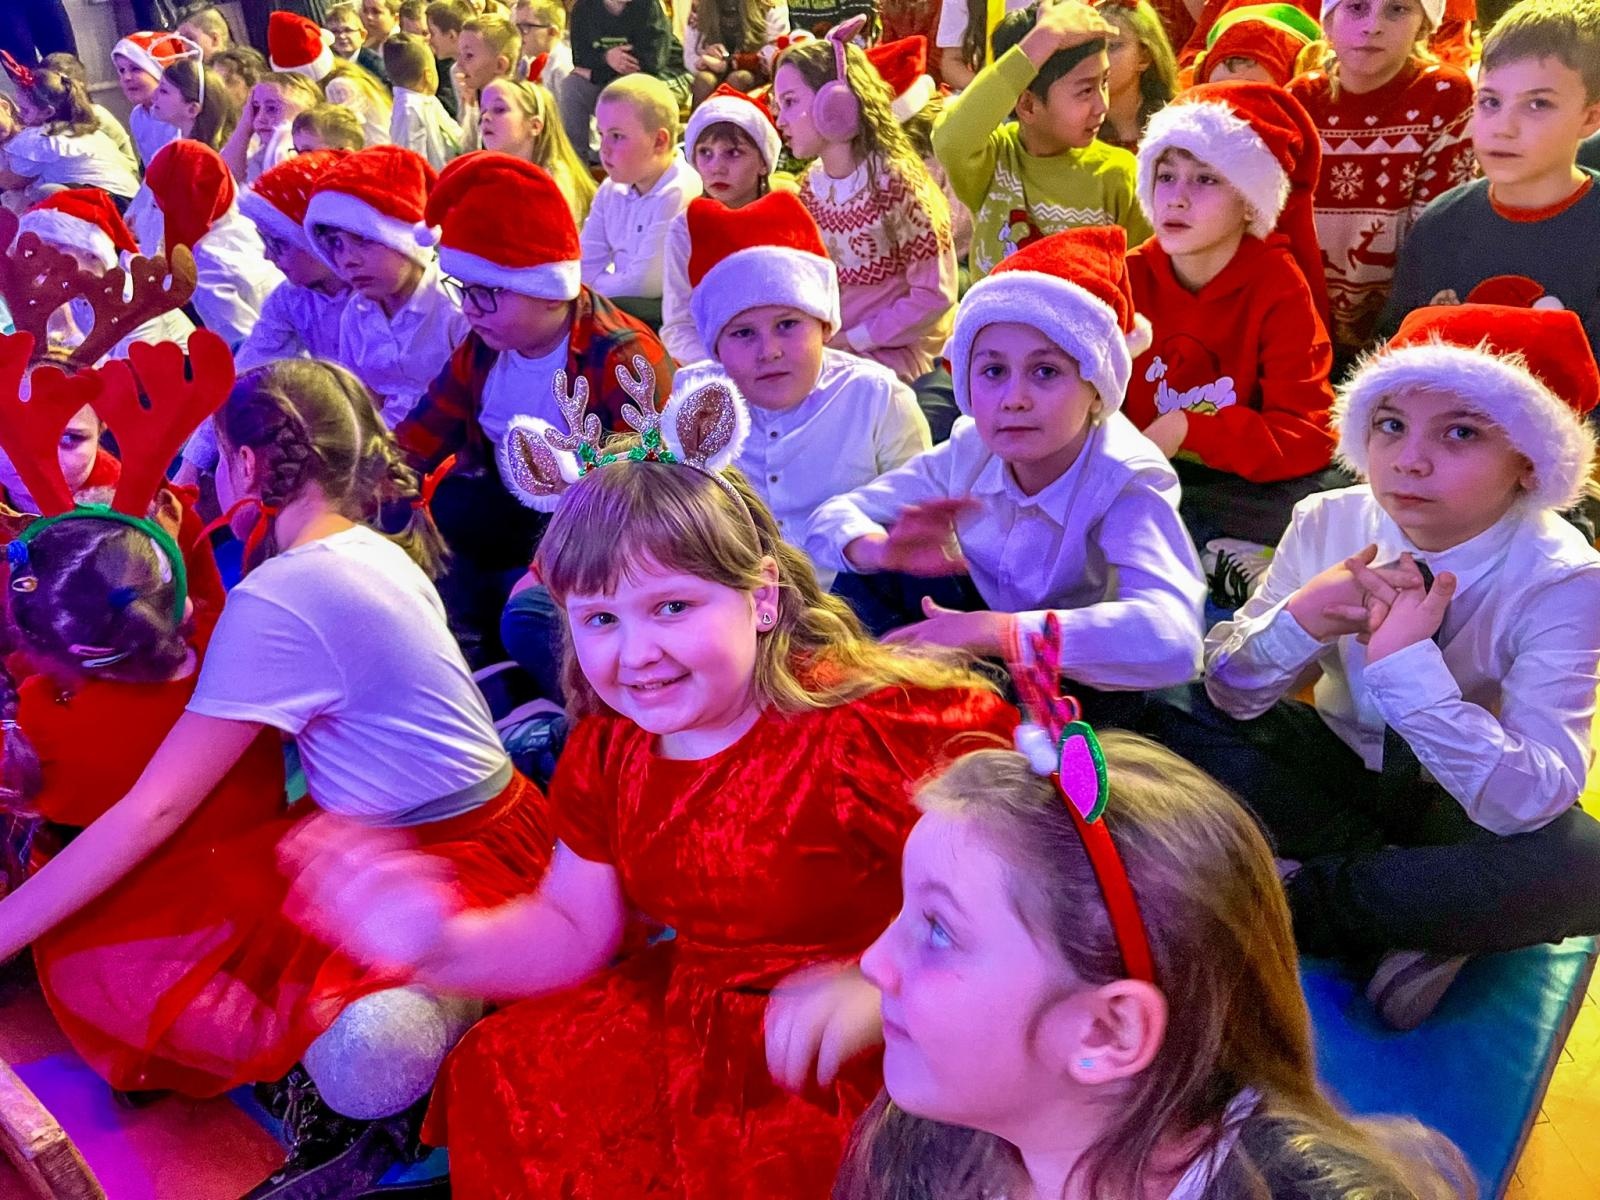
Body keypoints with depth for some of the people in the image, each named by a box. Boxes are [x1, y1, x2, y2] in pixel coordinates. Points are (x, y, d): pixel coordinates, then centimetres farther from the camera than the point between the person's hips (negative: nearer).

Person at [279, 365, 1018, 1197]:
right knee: (496, 1076, 3)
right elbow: (570, 933, 8)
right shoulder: (609, 750, 0)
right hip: (684, 1025, 7)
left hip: (866, 1067, -6)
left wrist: (883, 988, -36)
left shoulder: (885, 722, -25)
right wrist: (440, 944, -10)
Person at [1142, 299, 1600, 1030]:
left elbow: (1530, 800, -30)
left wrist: (1407, 659, -40)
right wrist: (1297, 620, -32)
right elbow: (1228, 694, -11)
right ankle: (1417, 912, -13)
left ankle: (1297, 900, -16)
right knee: (1174, 717, -21)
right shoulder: (1330, 522, -13)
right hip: (1337, 759, 3)